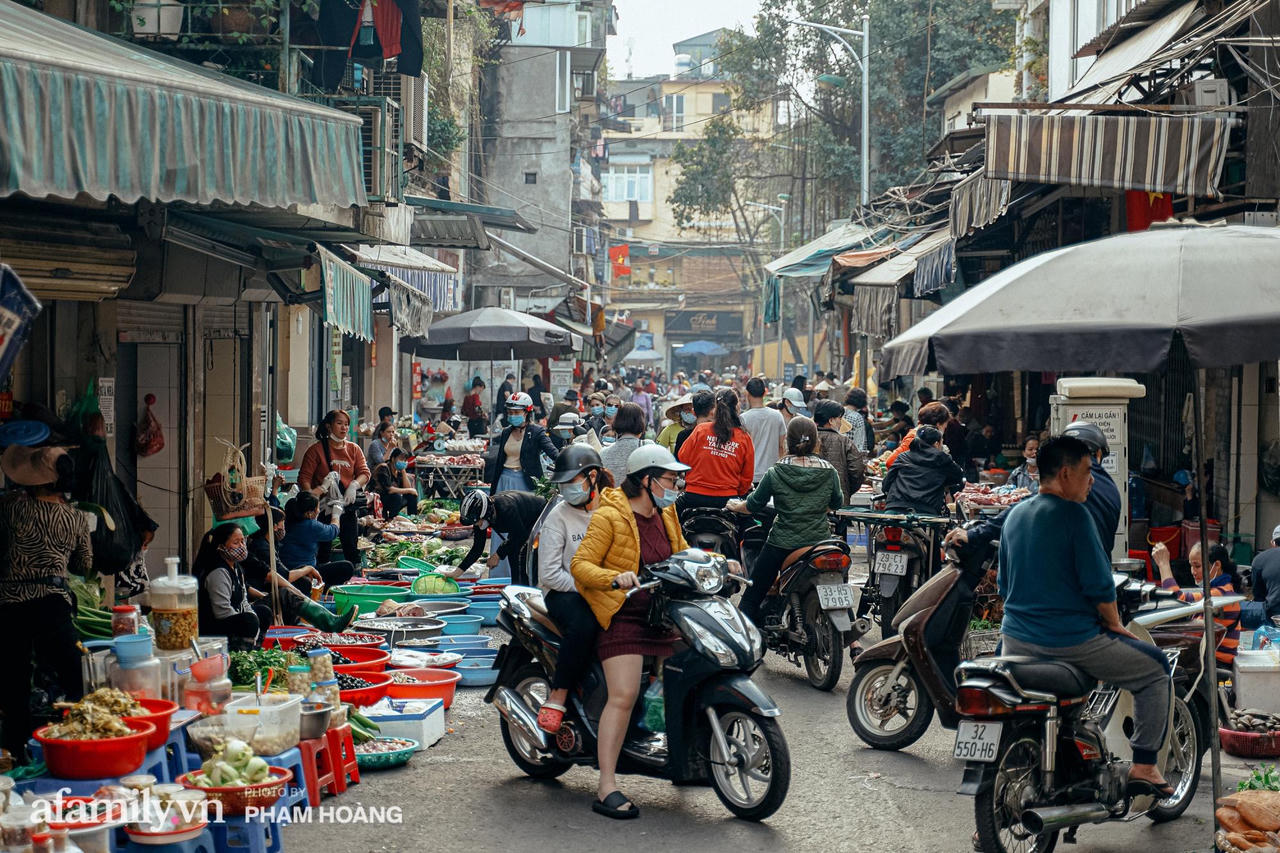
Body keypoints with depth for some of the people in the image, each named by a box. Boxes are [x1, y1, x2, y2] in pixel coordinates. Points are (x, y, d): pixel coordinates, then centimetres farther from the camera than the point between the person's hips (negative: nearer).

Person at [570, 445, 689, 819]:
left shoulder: (666, 515, 14)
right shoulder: (609, 517, -10)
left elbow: (682, 554, 28)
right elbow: (580, 564, -14)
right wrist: (615, 578, -31)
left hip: (661, 615, 8)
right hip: (623, 617, -8)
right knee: (623, 697, -17)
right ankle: (607, 787, -17)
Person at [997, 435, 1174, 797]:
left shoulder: (1014, 515, 8)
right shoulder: (1074, 514, -14)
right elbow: (1098, 584, -15)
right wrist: (1114, 625, 1)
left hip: (1017, 638, 7)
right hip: (1071, 640, -7)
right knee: (1156, 669, 10)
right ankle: (1143, 767, 7)